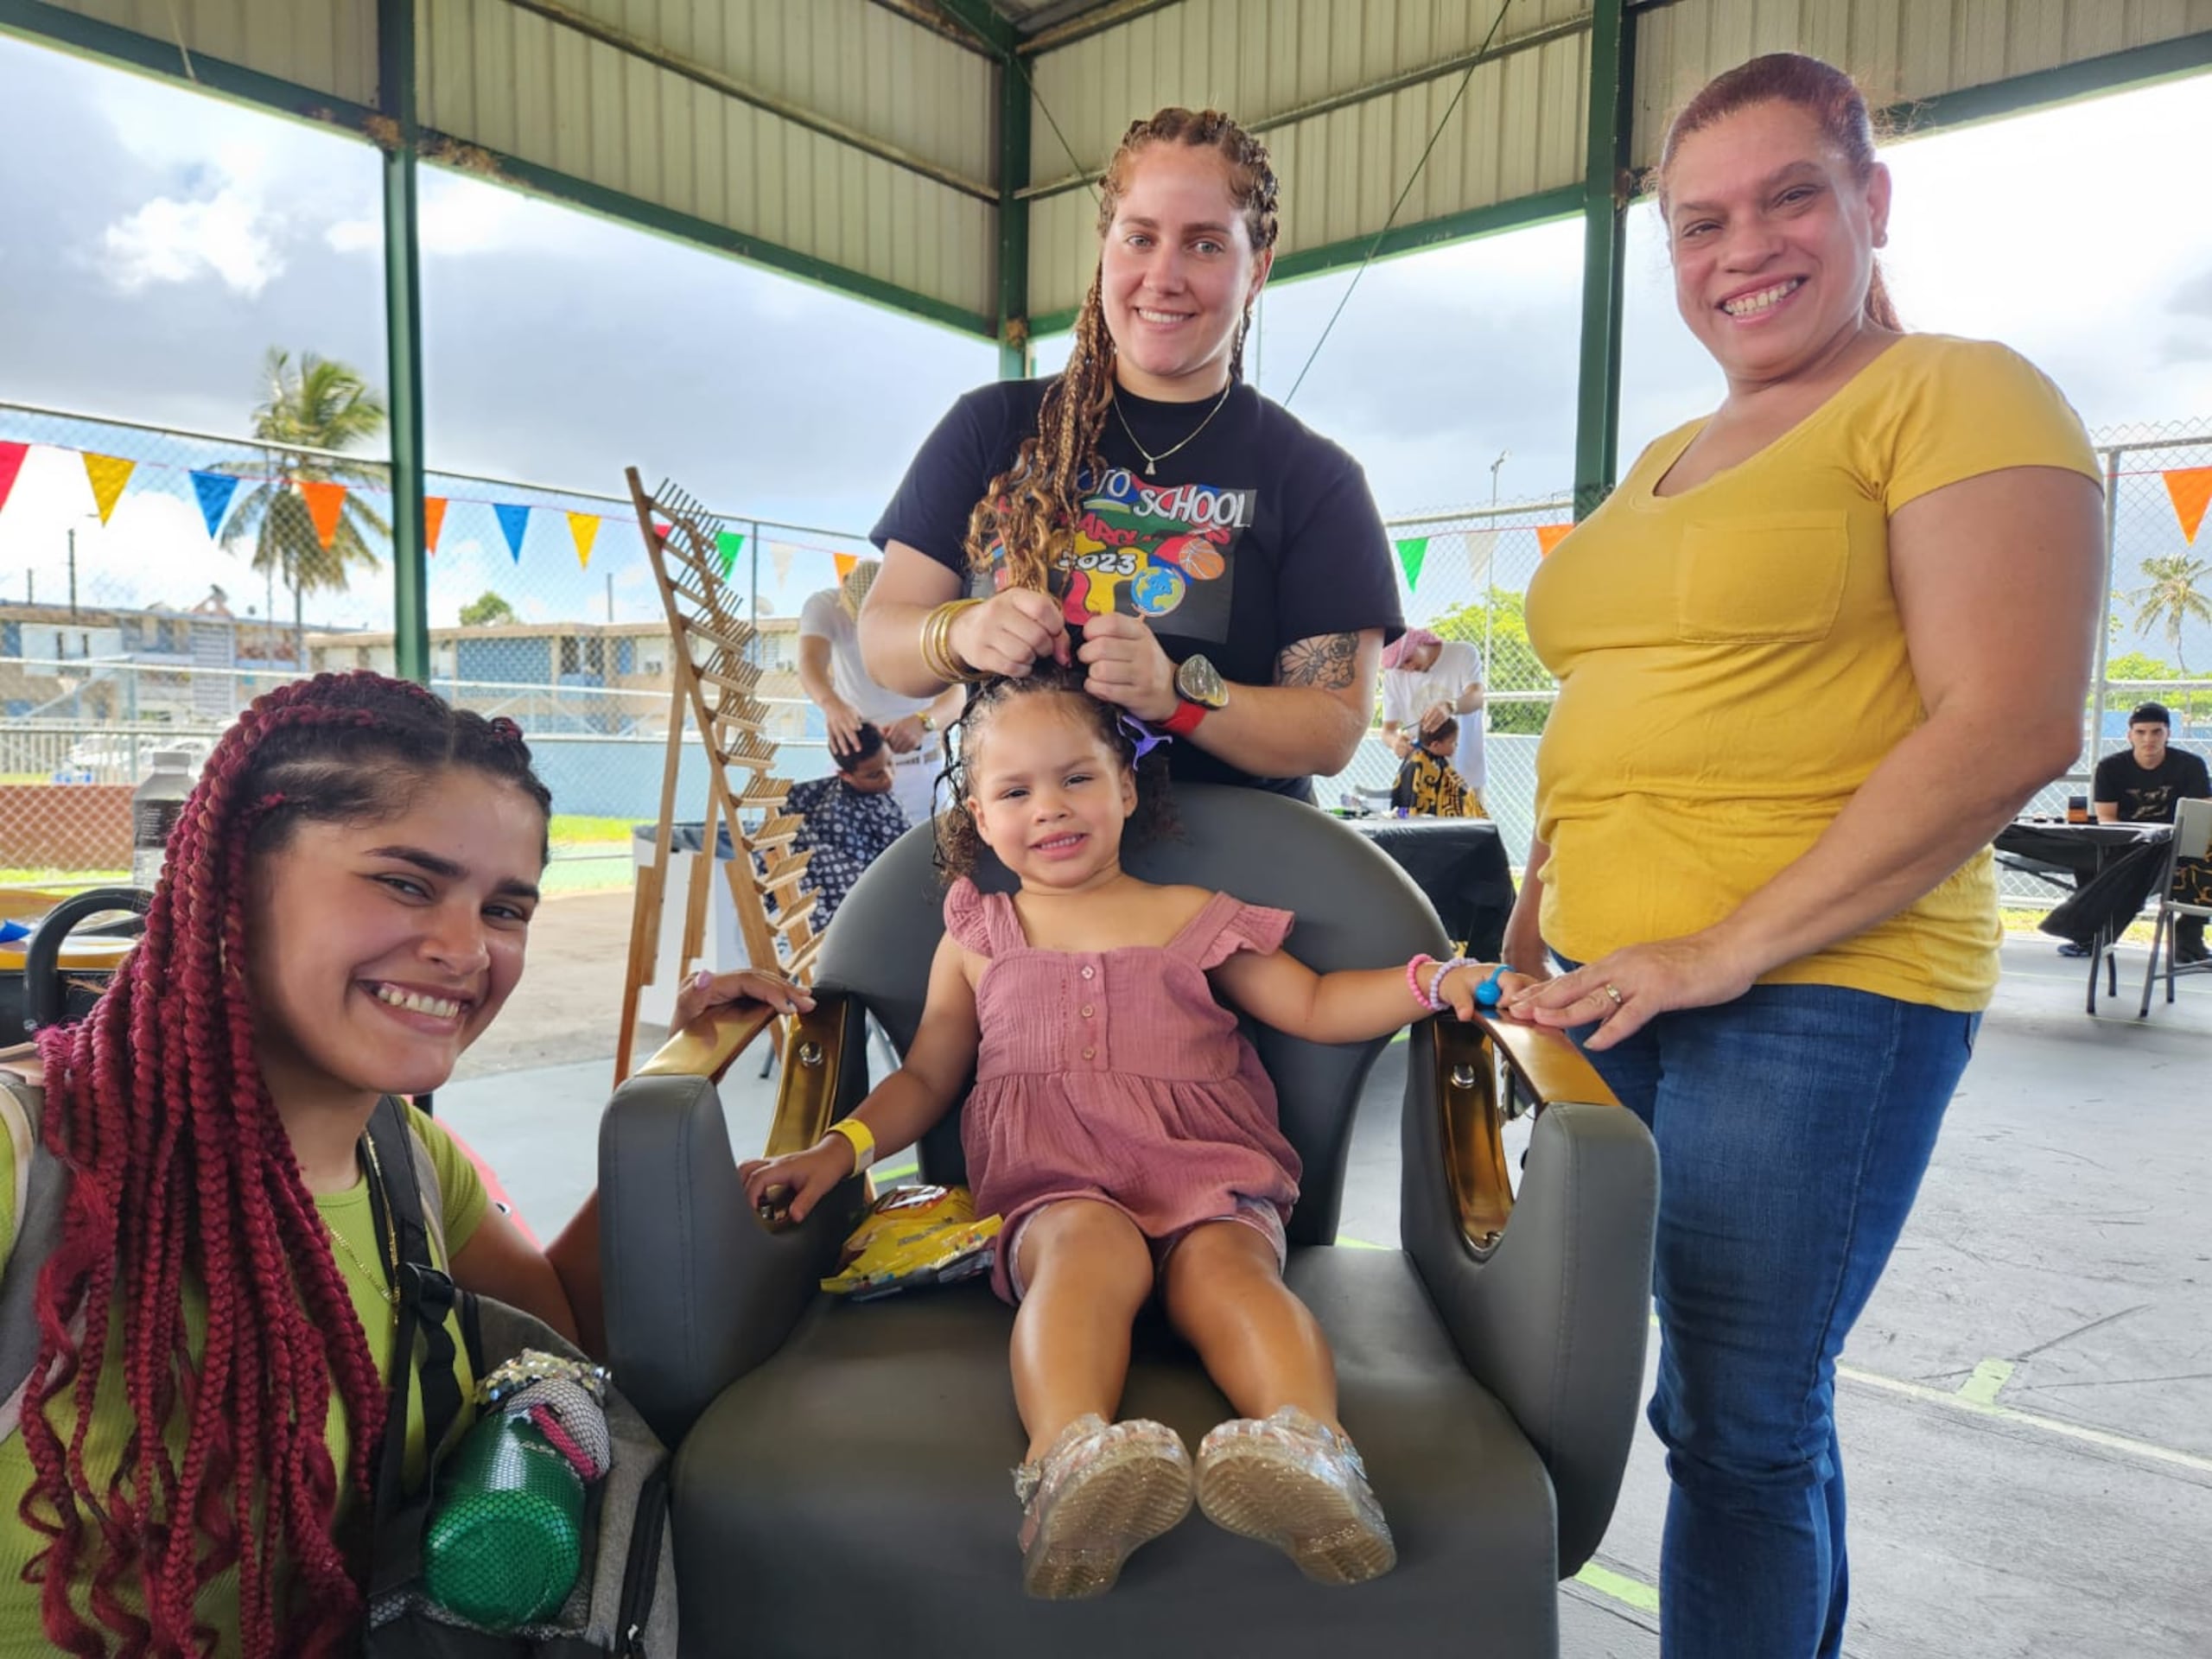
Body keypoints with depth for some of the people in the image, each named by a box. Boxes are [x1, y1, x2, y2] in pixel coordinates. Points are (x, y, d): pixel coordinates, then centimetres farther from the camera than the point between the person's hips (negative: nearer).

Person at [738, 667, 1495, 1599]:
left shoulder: (1191, 916, 21)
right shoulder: (978, 936, 23)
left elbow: (1315, 1006, 21)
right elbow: (925, 1078, 25)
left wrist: (1435, 981, 5)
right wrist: (839, 1148, 7)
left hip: (1207, 1178, 1)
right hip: (1055, 1188, 0)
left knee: (1223, 1261, -33)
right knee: (1091, 1244, -36)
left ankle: (1307, 1443, -55)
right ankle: (1073, 1457, -58)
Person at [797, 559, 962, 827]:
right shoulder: (824, 606, -13)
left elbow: (956, 694, -25)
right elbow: (810, 662, -31)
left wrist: (924, 722, -47)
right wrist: (831, 704, -54)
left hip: (919, 760, -1)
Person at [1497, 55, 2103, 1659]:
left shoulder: (1958, 399, -3)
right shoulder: (1665, 462, 19)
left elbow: (2013, 728, -15)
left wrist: (1731, 947, -18)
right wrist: (1533, 925, 14)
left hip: (1818, 990, -7)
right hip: (1610, 986, 7)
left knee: (1740, 1421, 2)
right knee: (1718, 1400, 15)